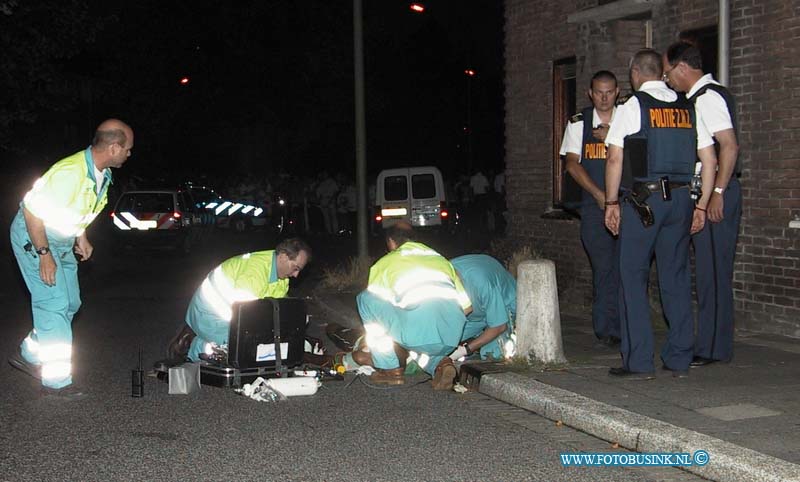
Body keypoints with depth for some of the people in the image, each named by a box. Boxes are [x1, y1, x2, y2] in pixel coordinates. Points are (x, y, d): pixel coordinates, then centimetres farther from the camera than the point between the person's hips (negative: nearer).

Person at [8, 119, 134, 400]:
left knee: (69, 303, 12)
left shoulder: (102, 173, -2)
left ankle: (29, 356, 26)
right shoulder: (71, 172, -32)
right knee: (54, 303, -12)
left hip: (62, 241, 9)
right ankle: (57, 381, -7)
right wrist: (44, 254, -26)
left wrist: (81, 237, 11)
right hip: (33, 237, -9)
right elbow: (33, 211, -29)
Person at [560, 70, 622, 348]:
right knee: (603, 267, -4)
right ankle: (606, 330, 4)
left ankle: (623, 328, 3)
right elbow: (572, 163, 3)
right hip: (594, 204, 0)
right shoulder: (578, 123, 10)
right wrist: (599, 194, -7)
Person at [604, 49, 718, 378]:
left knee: (633, 277, 1)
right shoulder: (687, 108, 11)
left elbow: (615, 159, -8)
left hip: (643, 200, -5)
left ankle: (639, 361, 0)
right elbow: (710, 159, 8)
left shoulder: (632, 107, -3)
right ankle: (679, 360, 13)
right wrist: (701, 206, 13)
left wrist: (612, 203, -1)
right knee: (676, 277, 10)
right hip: (680, 198, 5)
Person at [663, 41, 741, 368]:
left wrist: (717, 192, -22)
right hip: (706, 193, 10)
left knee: (713, 270, -5)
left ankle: (712, 349, 0)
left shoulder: (708, 97, -13)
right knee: (709, 270, 12)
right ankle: (714, 345, 19)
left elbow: (729, 146, -21)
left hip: (716, 194, -10)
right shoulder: (701, 97, 18)